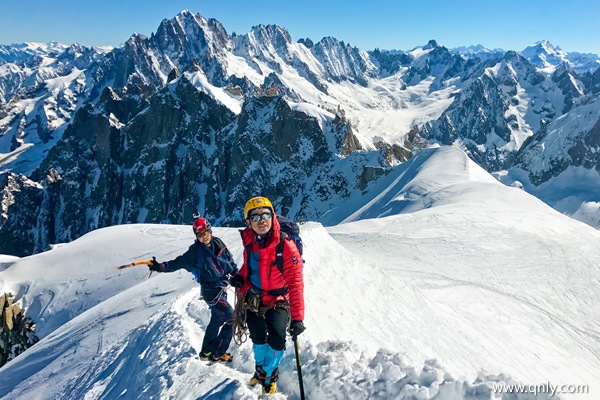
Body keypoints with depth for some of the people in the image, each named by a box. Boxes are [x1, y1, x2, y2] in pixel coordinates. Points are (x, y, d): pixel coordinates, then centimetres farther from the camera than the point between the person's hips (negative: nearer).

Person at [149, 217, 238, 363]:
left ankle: (206, 352, 37)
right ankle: (217, 354, 3)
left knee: (217, 320, 20)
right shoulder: (195, 251, -14)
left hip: (222, 287, 7)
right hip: (212, 291, -7)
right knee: (231, 320, -9)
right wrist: (161, 266, -32)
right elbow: (179, 262, -18)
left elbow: (229, 260, 11)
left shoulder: (218, 243, 0)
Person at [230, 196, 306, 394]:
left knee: (277, 336, -22)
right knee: (258, 337, 17)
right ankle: (260, 368, 47)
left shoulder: (286, 246, -25)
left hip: (277, 300, -4)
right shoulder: (249, 241, -9)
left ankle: (269, 374, 7)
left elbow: (295, 284, -25)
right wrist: (240, 277, -6)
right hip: (253, 298, 5)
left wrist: (297, 317, -28)